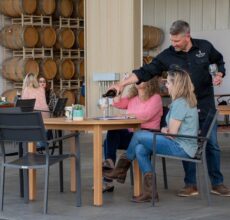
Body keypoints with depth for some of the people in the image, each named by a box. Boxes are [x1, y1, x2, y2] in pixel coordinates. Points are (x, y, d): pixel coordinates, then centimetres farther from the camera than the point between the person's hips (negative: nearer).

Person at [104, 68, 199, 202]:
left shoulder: (180, 103, -16)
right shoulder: (185, 101, 16)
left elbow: (172, 134, -15)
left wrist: (164, 131, 6)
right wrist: (166, 130, 3)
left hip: (181, 148, -10)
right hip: (182, 147, 10)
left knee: (139, 135, -8)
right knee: (140, 149, -2)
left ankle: (122, 167, 12)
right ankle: (150, 190, -5)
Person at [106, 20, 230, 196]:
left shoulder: (205, 47, -5)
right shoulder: (167, 56, -7)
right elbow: (145, 72, -9)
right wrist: (123, 84, -17)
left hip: (206, 104, 0)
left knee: (212, 144, 4)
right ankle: (191, 185, 15)